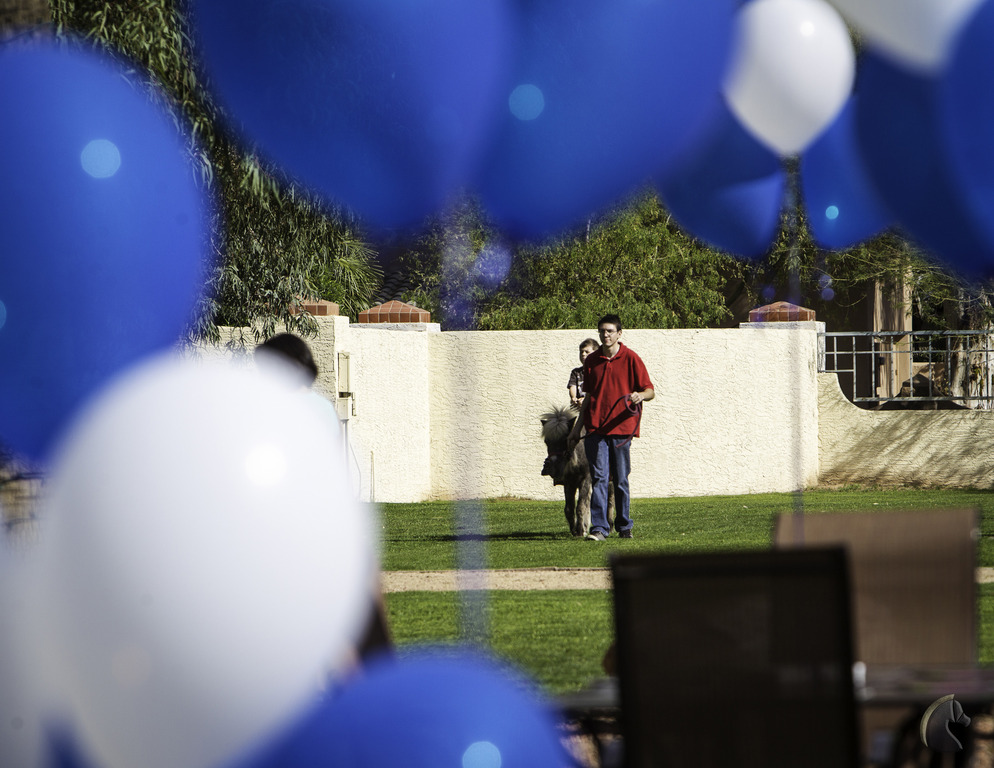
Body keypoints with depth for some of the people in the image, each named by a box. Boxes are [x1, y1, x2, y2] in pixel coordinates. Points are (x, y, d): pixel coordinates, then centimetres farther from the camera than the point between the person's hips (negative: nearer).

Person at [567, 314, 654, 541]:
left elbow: (650, 391, 1)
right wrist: (577, 427, 20)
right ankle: (599, 528, -9)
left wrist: (640, 395, -23)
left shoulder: (631, 359, 0)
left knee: (620, 480, 4)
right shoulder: (591, 361, 11)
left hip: (621, 428, -2)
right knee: (599, 478, -6)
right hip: (595, 427, 2)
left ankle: (624, 526, 17)